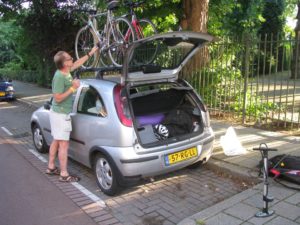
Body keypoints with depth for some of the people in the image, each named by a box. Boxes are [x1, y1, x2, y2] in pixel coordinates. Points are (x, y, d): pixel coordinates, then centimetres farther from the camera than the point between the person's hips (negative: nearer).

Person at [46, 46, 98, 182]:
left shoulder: (65, 71, 2)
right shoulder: (59, 77, -23)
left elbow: (77, 63, 20)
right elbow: (58, 98, -22)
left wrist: (91, 53, 20)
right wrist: (73, 88, -21)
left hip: (58, 113, 10)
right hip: (61, 114, -10)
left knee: (56, 141, 19)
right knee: (64, 144, -3)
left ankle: (51, 167, 32)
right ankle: (64, 175, 5)